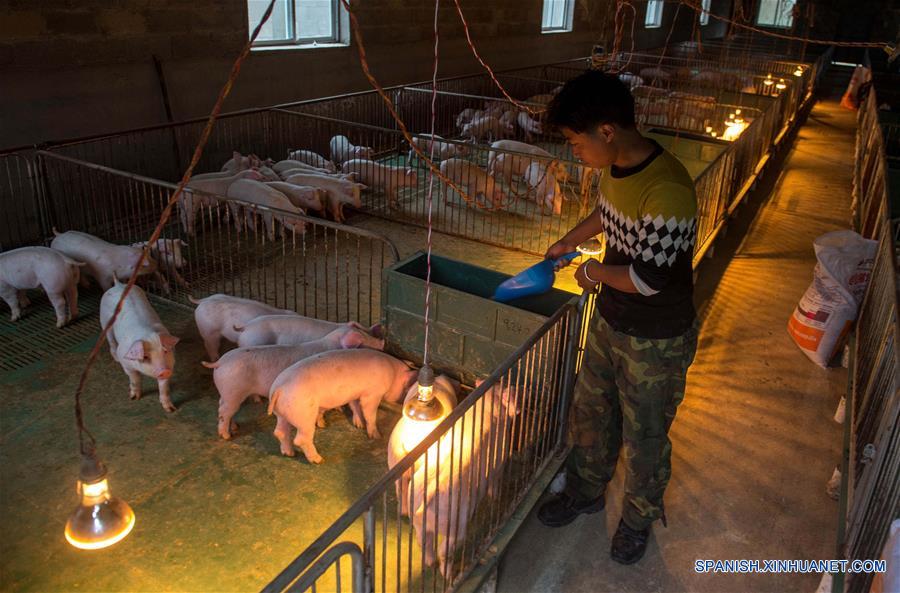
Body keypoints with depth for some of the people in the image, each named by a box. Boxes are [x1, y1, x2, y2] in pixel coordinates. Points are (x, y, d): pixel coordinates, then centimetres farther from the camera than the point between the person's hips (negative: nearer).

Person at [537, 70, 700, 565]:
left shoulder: (667, 190, -33)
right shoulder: (615, 166, -6)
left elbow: (649, 279, -29)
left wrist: (594, 272, -12)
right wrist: (568, 242, 27)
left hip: (655, 343, -7)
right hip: (609, 322, 8)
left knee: (644, 437, 14)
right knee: (590, 411, 23)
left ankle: (639, 518, 41)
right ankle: (586, 491, 49)